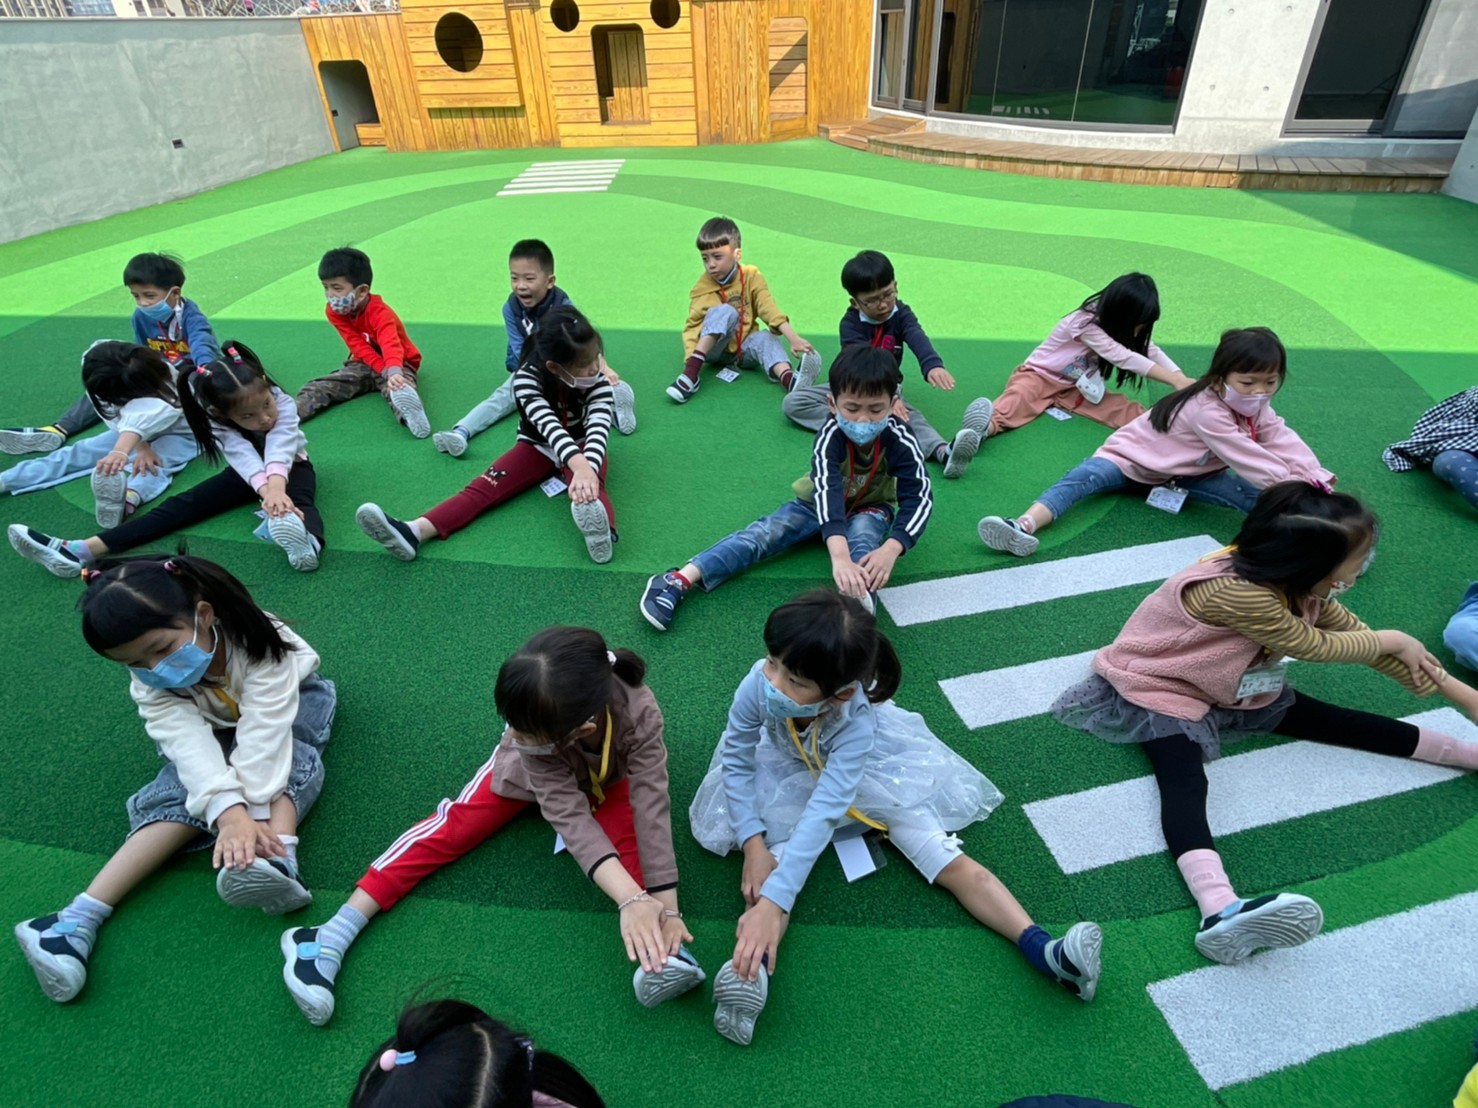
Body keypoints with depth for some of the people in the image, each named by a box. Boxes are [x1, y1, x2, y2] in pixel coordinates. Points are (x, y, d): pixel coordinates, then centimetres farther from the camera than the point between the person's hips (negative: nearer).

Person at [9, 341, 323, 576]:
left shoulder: (284, 405, -28)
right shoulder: (220, 424, -22)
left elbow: (280, 452, -44)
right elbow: (247, 461, -40)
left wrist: (277, 488, -64)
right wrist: (267, 490, -61)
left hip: (291, 467, -3)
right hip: (248, 473, 3)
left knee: (299, 500, -39)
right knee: (185, 504, -15)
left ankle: (308, 544, -76)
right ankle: (82, 551, -26)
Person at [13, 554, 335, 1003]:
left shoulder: (259, 645, -37)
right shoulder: (151, 685, -25)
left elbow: (262, 732, -42)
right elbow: (188, 741, -40)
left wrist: (253, 810, -52)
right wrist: (230, 810, -54)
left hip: (287, 702, -2)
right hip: (209, 728, 2)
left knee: (286, 752, -35)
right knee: (188, 786, -26)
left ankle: (279, 860, -55)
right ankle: (82, 916, -33)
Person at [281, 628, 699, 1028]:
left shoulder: (639, 714, -44)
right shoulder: (531, 735, -41)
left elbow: (652, 808, -44)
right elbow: (569, 815, -45)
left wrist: (665, 909, -49)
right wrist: (630, 899, -55)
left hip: (605, 776, 1)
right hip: (532, 770, 0)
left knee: (632, 837, -27)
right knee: (455, 825, -13)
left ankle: (659, 951, -35)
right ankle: (334, 934, -13)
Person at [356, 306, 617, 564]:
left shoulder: (598, 383, -22)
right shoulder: (527, 378, -25)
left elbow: (598, 427, -39)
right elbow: (548, 424, -43)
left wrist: (588, 469, -61)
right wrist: (578, 465, -63)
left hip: (580, 448, 0)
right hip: (537, 447, 1)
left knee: (587, 483, -36)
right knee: (485, 486, -22)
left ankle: (600, 532, -68)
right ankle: (415, 531, -42)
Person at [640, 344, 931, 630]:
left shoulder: (900, 439, -29)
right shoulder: (831, 434, -33)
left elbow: (919, 497, -33)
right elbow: (826, 490, -48)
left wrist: (891, 549, -53)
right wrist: (839, 556, -65)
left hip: (870, 507, 1)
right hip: (818, 502, -1)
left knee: (863, 536, -34)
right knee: (764, 532, -21)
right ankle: (680, 580, -35)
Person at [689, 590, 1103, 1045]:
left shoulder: (857, 721, -42)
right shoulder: (758, 684, -36)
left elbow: (823, 812, -47)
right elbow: (736, 760, -19)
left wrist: (772, 902, -53)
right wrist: (753, 842, -27)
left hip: (865, 768, -2)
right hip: (788, 773, 2)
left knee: (951, 861, -10)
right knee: (775, 862, -26)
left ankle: (1043, 950, -9)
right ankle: (753, 970, -38)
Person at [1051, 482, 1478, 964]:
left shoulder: (1297, 583, -6)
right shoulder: (1237, 592, -33)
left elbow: (1355, 633, 2)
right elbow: (1318, 647, -18)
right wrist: (1395, 641, -2)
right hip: (1159, 687, -9)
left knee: (1319, 718, 3)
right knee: (1185, 782, -30)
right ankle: (1221, 910, -51)